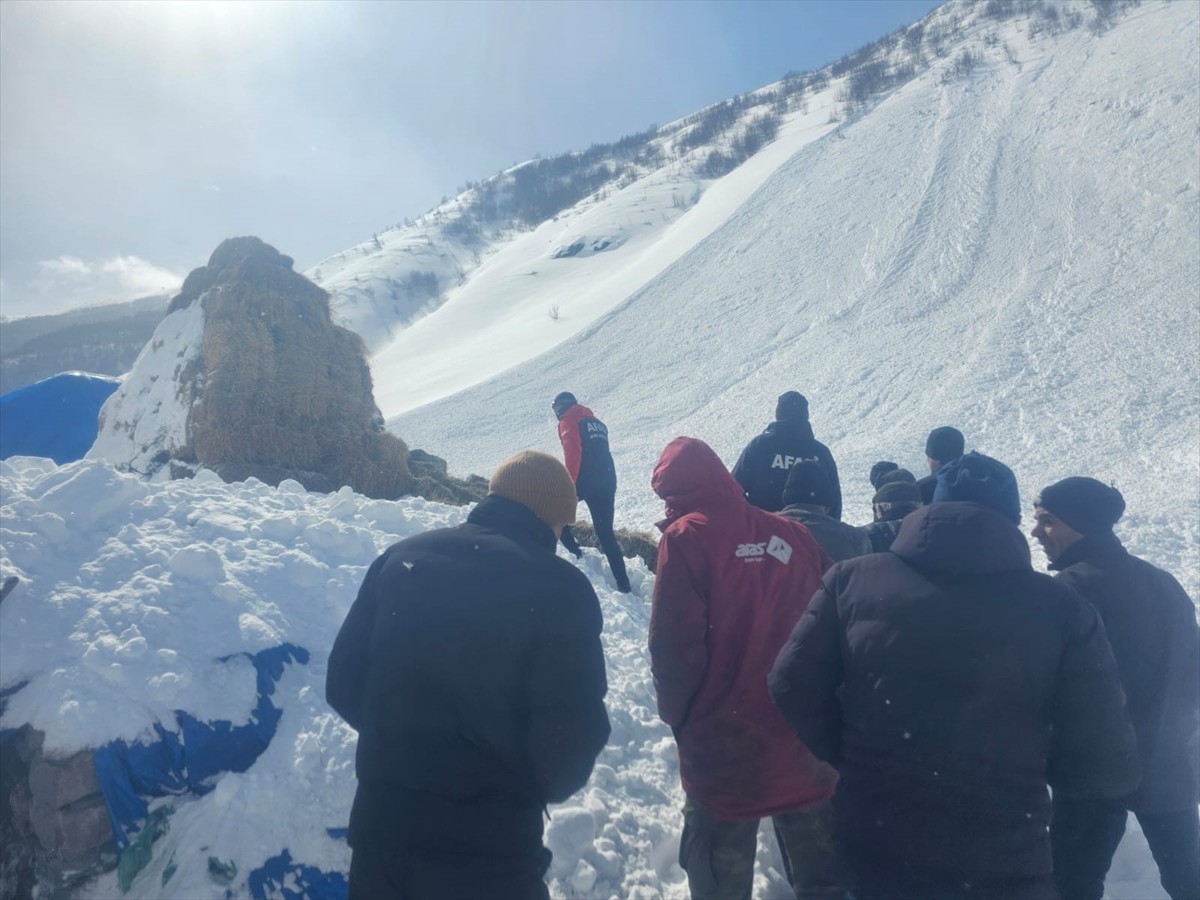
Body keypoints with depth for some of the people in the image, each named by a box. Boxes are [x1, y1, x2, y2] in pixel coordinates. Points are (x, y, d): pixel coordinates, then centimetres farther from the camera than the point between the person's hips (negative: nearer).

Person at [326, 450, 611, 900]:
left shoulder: (402, 556, 0)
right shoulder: (561, 590, -14)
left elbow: (343, 683, 5)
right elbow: (571, 743, -17)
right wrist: (545, 782, 6)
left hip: (380, 825, 4)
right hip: (489, 849, -4)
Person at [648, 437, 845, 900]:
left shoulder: (686, 538, -12)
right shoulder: (792, 534, 1)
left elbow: (674, 645, -16)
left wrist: (678, 715, 1)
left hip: (724, 744, -4)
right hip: (807, 736, 4)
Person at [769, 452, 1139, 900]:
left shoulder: (854, 580, -7)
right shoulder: (1062, 609, -10)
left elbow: (792, 690, -6)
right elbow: (1108, 770, -9)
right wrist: (1026, 766, 11)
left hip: (868, 856, 2)